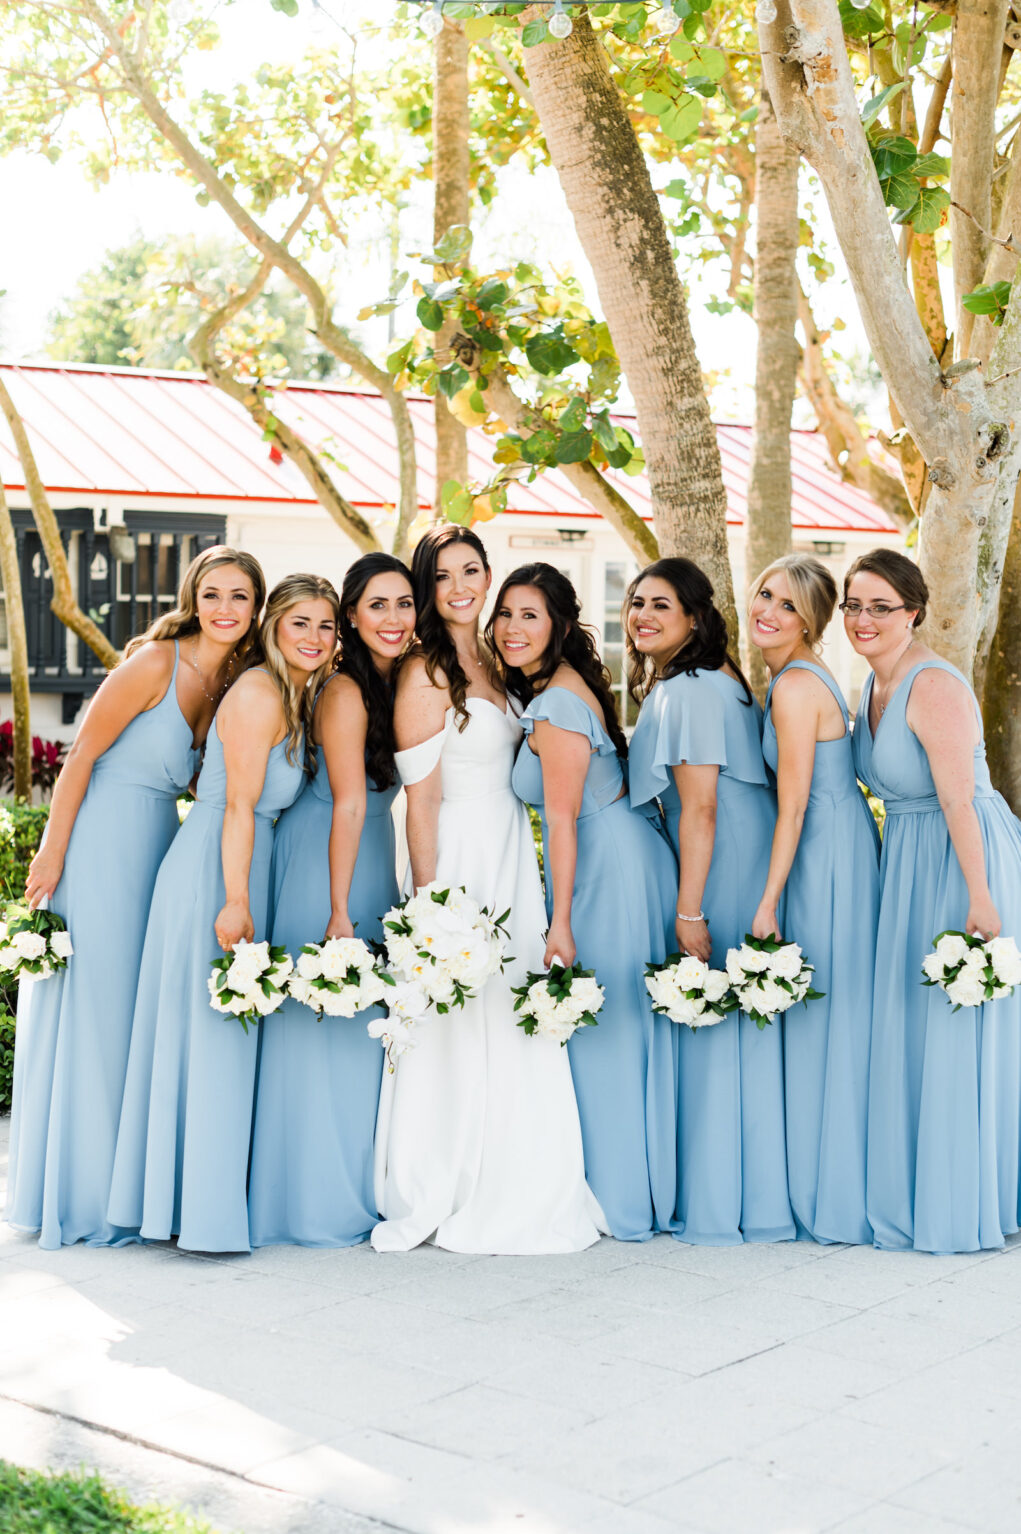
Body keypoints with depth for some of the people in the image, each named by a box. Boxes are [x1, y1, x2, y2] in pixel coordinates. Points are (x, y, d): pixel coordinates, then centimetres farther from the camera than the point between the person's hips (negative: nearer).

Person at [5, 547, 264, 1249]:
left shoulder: (238, 680, 6)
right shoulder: (156, 663, -14)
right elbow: (83, 755, -12)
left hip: (161, 842, 7)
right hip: (100, 841, -7)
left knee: (150, 1006, 10)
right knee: (93, 1008, -2)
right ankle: (82, 1196, 7)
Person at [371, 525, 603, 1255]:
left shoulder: (490, 667, 14)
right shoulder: (426, 674, -9)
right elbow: (421, 800, -12)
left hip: (512, 859, 8)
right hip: (460, 859, -8)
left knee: (514, 1026, 9)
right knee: (461, 1030, -3)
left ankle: (518, 1199, 19)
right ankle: (453, 1203, 8)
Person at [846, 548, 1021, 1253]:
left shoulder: (934, 687, -19)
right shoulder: (876, 686, 9)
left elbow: (957, 800, -24)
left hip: (963, 858, -9)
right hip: (906, 861, 9)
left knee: (956, 1030, -2)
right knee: (910, 1028, 15)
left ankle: (963, 1206, 10)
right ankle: (916, 1191, 27)